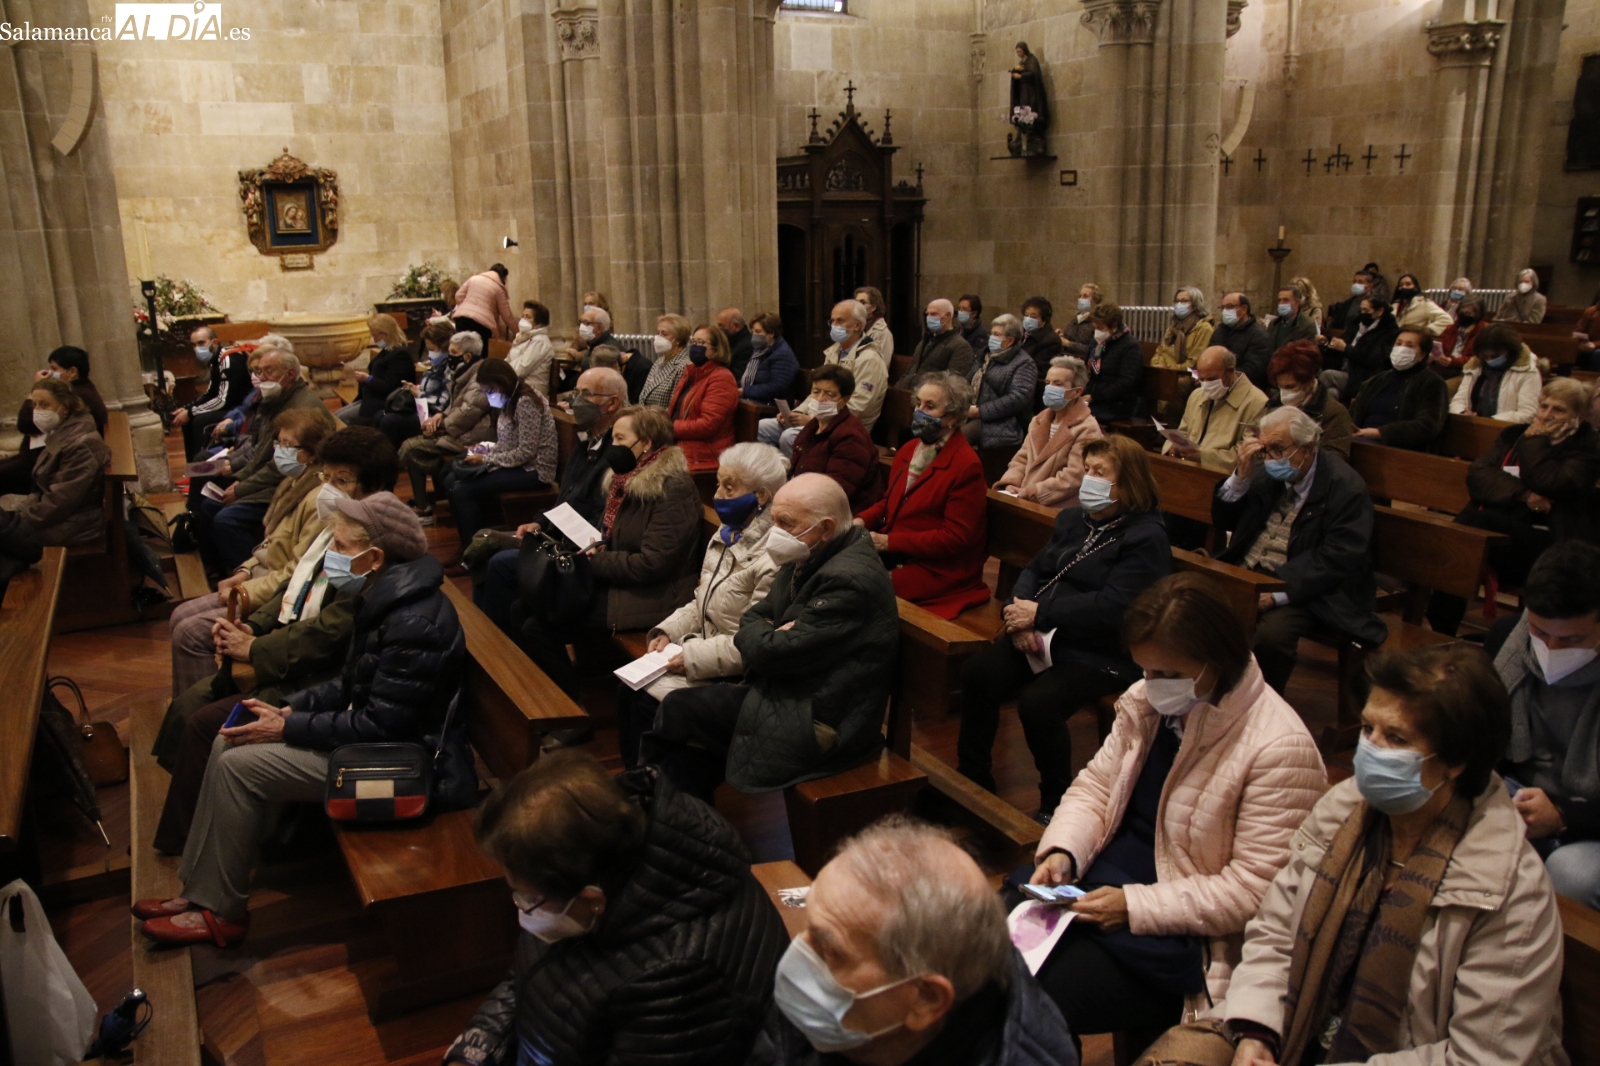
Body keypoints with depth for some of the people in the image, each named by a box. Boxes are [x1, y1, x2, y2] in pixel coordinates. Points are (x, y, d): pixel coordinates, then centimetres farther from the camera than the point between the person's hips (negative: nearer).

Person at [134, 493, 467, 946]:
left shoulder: (415, 623, -28)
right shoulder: (384, 598, 4)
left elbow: (378, 726, -25)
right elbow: (352, 684, 14)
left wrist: (288, 728, -16)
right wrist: (289, 709, 2)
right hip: (372, 727, 10)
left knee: (239, 765, -11)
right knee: (229, 743, 6)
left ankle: (222, 913, 6)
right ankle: (201, 889, 15)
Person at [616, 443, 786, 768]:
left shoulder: (773, 556, -23)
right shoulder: (727, 534, 8)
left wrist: (693, 657, -20)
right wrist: (668, 631, 1)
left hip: (731, 673, -9)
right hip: (701, 646, 9)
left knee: (646, 699, -14)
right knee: (627, 689, -4)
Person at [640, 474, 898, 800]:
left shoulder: (850, 580, -23)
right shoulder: (807, 560, 8)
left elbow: (773, 654, -24)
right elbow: (753, 617, 13)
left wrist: (754, 636, -2)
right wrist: (770, 634, -9)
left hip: (818, 725, -9)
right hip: (785, 694, 9)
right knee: (679, 707, 1)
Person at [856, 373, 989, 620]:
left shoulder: (966, 466, -14)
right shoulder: (909, 449, 11)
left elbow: (956, 538, -17)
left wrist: (890, 541, -19)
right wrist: (863, 520, 0)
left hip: (937, 570, -8)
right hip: (892, 553, 8)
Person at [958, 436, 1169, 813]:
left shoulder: (1147, 537, -9)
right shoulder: (1073, 519, 15)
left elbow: (1109, 607, -20)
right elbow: (1035, 569, 13)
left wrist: (1040, 613, -17)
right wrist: (1020, 611, -8)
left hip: (1101, 655, -7)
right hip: (1042, 639, 7)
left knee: (1037, 703, -29)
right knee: (976, 673, -17)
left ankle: (1056, 803, -4)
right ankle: (973, 777, 1)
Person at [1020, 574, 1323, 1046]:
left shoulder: (1280, 749, -19)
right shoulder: (1147, 701, 2)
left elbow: (1254, 890, -19)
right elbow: (1094, 788, 9)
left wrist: (1135, 906, -22)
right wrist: (1061, 853, -11)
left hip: (1180, 935, -6)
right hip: (1098, 881, 7)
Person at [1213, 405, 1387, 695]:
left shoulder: (1345, 487, -11)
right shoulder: (1267, 471, 7)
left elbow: (1336, 560, -19)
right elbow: (1223, 521, 11)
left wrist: (1277, 593, -28)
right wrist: (1242, 474, -6)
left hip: (1304, 587, -5)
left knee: (1270, 634, -33)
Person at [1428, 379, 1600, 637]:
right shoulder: (1514, 434, 22)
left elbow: (1547, 482, -10)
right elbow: (1477, 474, 4)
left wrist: (1534, 439, 3)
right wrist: (1524, 495, -10)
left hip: (1543, 540, -4)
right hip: (1496, 524, 4)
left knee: (1476, 524, -32)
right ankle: (1440, 631, -29)